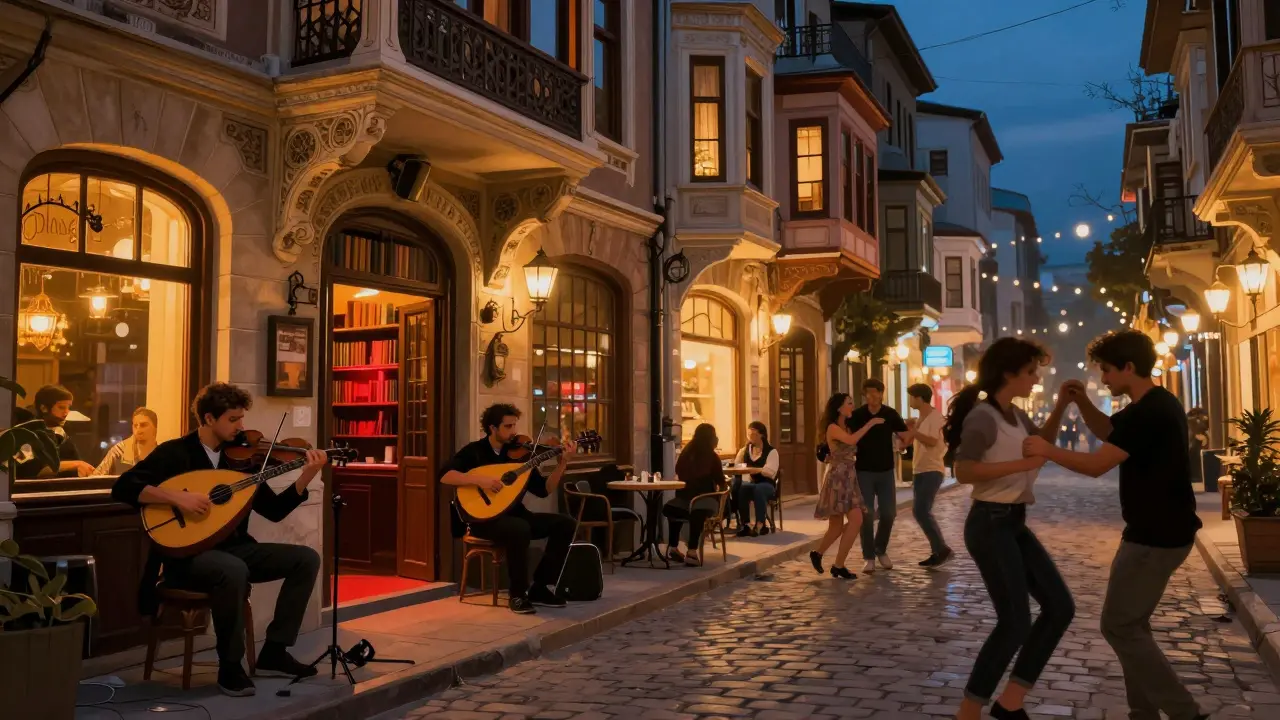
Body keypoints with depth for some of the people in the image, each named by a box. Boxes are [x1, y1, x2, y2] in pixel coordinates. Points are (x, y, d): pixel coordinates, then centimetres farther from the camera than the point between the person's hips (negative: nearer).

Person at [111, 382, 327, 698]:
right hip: (188, 554, -6)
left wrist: (307, 477, -9)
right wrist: (177, 497, -28)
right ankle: (230, 666, -19)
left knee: (306, 558, -9)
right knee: (234, 571, -39)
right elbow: (122, 488, -18)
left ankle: (274, 650, -3)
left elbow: (274, 511, 5)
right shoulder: (175, 452, -6)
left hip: (233, 547, 6)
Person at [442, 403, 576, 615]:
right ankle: (517, 594, -20)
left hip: (514, 514, 6)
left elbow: (543, 490, 5)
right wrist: (480, 480, -28)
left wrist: (561, 464, -8)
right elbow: (445, 476, -19)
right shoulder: (474, 451, -4)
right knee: (519, 529, -38)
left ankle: (539, 587, -5)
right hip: (483, 518, -6)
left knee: (565, 523, -12)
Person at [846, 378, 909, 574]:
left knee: (888, 513, 3)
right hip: (864, 471, -1)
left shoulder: (891, 414, -2)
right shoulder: (856, 415, -5)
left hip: (886, 471, 1)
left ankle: (881, 550, 25)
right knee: (866, 515, -3)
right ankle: (869, 557, 8)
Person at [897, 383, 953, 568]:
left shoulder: (935, 416, -11)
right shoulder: (919, 418, 15)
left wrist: (914, 432, -16)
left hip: (932, 471, -10)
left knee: (921, 511, -16)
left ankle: (943, 550, -10)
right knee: (920, 512, 9)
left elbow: (933, 441, -23)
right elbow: (909, 441, 19)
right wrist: (909, 429, 4)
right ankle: (938, 551, 14)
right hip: (919, 471, 10)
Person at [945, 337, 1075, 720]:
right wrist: (1020, 463, -23)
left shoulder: (1015, 415, 11)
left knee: (1060, 608, 8)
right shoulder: (983, 417, -16)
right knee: (1014, 622, -7)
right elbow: (963, 472, -22)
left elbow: (1042, 443, 27)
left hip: (1015, 523, 10)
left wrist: (1060, 407, 12)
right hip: (990, 525, -10)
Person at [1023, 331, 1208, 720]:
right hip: (1158, 531, 10)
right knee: (1131, 622, 16)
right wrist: (1082, 402, 6)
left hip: (1157, 536, -10)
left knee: (1119, 626, -3)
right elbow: (1108, 431, 24)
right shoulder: (1154, 405, 10)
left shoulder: (1150, 412, -23)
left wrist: (1045, 450, -13)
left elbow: (1096, 465, -25)